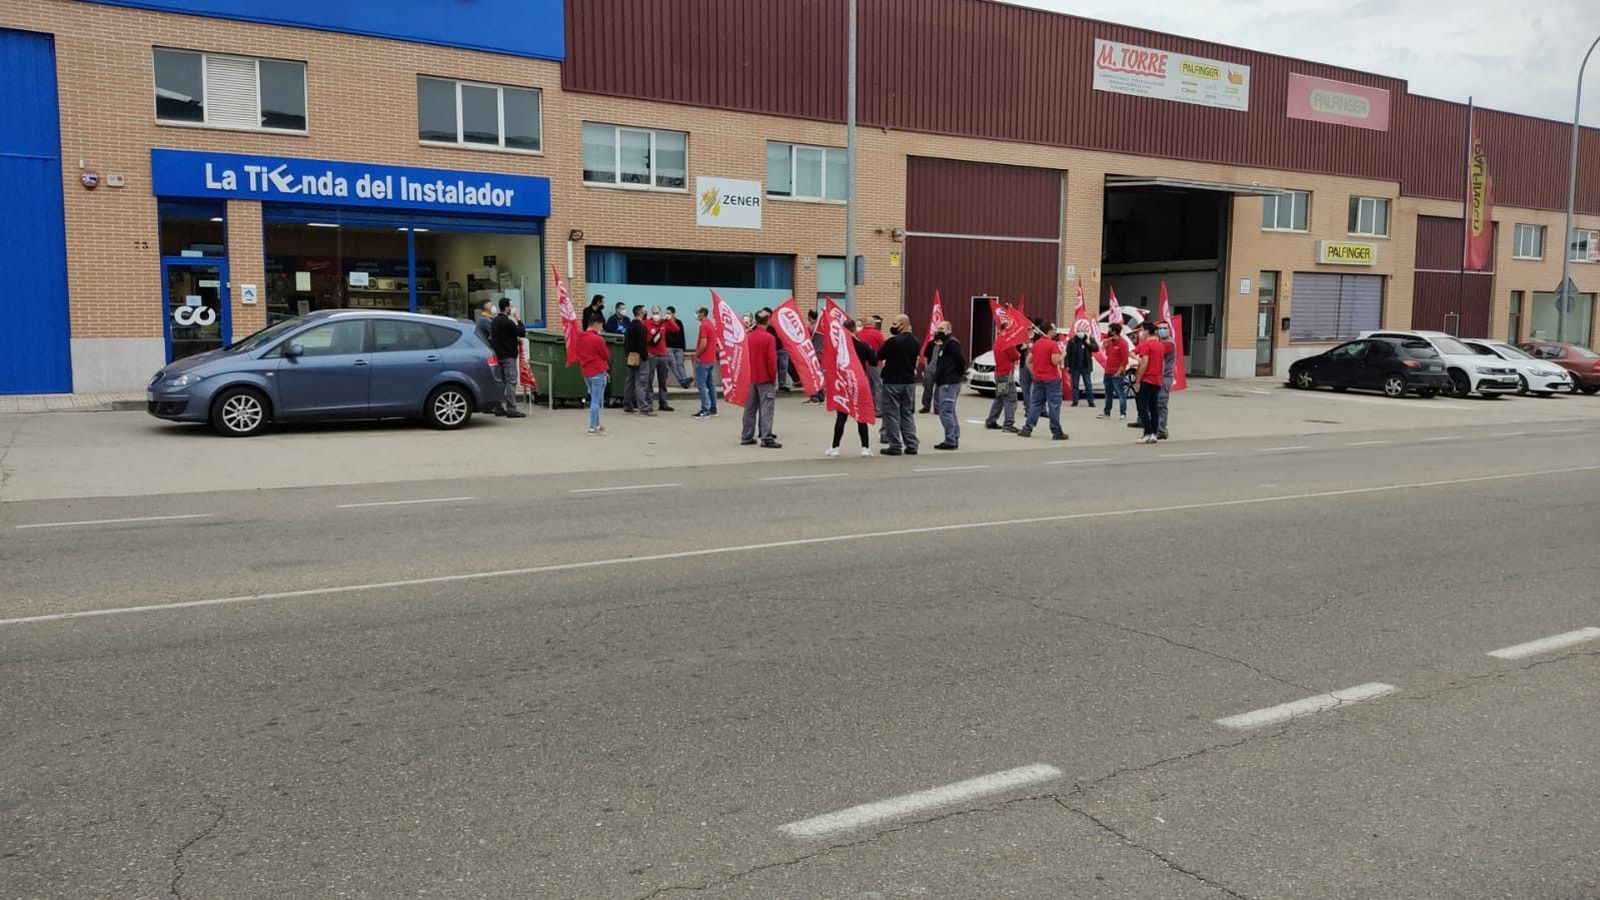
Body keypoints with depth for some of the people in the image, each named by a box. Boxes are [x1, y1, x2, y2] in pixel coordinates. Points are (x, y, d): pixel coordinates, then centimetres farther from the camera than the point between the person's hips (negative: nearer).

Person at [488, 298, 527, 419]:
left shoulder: (494, 321, 12)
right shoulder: (507, 322, -17)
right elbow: (522, 332, -14)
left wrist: (515, 338, 15)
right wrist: (518, 320, -2)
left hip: (498, 355, 9)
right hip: (508, 356, -9)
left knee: (501, 382, 15)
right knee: (511, 382, -8)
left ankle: (500, 406, 18)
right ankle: (511, 409, -11)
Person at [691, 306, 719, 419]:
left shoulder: (703, 325, -15)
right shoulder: (711, 324, 13)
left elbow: (703, 343, -22)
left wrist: (697, 355, -11)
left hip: (703, 359, -9)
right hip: (711, 359, 9)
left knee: (701, 384, -7)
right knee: (711, 384, 11)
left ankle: (705, 411, -10)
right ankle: (713, 409, 14)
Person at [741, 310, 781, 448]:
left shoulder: (748, 337, 4)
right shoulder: (769, 338, -12)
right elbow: (772, 360, -15)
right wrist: (773, 377, -4)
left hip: (751, 378, 6)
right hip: (765, 379, -6)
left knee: (750, 409, 12)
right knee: (766, 409, -5)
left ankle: (746, 437, 16)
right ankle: (767, 438, -9)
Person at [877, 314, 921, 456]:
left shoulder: (893, 341, -17)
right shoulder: (914, 341, 5)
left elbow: (879, 356, -8)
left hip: (893, 382, -6)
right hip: (909, 381, 6)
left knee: (892, 414, 1)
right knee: (908, 414, 13)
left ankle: (895, 446, 1)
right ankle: (911, 445, 11)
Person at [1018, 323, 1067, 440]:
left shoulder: (1036, 344, 9)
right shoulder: (1053, 344, -13)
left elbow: (1028, 361, 11)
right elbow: (1055, 361, -20)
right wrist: (1063, 355, -2)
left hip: (1038, 379, 7)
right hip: (1051, 379, -6)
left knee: (1035, 404, 11)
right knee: (1054, 406, -2)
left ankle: (1027, 429, 8)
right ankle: (1056, 432, 1)